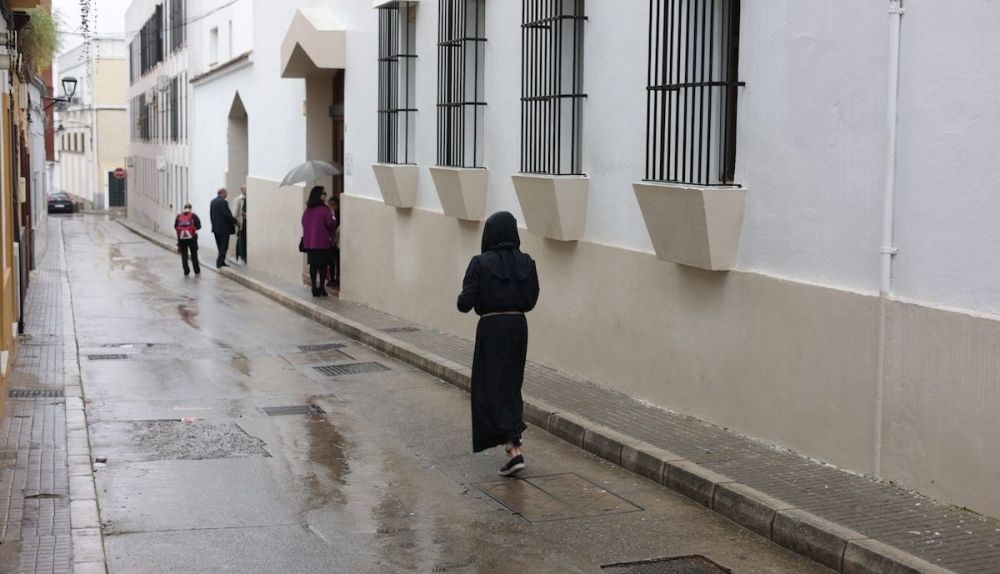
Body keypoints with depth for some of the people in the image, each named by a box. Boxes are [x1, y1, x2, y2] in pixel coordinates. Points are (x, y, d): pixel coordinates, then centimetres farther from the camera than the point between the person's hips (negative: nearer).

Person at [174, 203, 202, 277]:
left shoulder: (178, 216, 4)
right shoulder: (193, 215, -2)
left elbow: (175, 227, 4)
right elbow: (198, 226, -6)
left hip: (181, 238, 1)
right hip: (192, 238, -1)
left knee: (184, 255, 10)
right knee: (194, 255, 10)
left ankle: (186, 272, 10)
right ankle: (197, 272, 17)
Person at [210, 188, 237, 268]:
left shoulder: (213, 201, 8)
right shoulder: (223, 202, -16)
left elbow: (211, 214, 12)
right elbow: (227, 214, -19)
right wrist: (234, 221, -7)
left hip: (215, 228, 8)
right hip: (224, 227, -8)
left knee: (220, 246, 14)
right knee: (224, 246, -3)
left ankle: (221, 261, 17)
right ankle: (220, 262, -8)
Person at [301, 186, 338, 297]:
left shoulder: (307, 210, 4)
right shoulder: (324, 210, -15)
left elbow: (304, 223, 13)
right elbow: (331, 225, -14)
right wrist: (333, 216, 5)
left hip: (309, 242, 5)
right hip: (322, 242, -5)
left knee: (313, 265, 9)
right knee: (323, 265, 3)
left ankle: (314, 288, 9)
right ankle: (321, 287, 3)